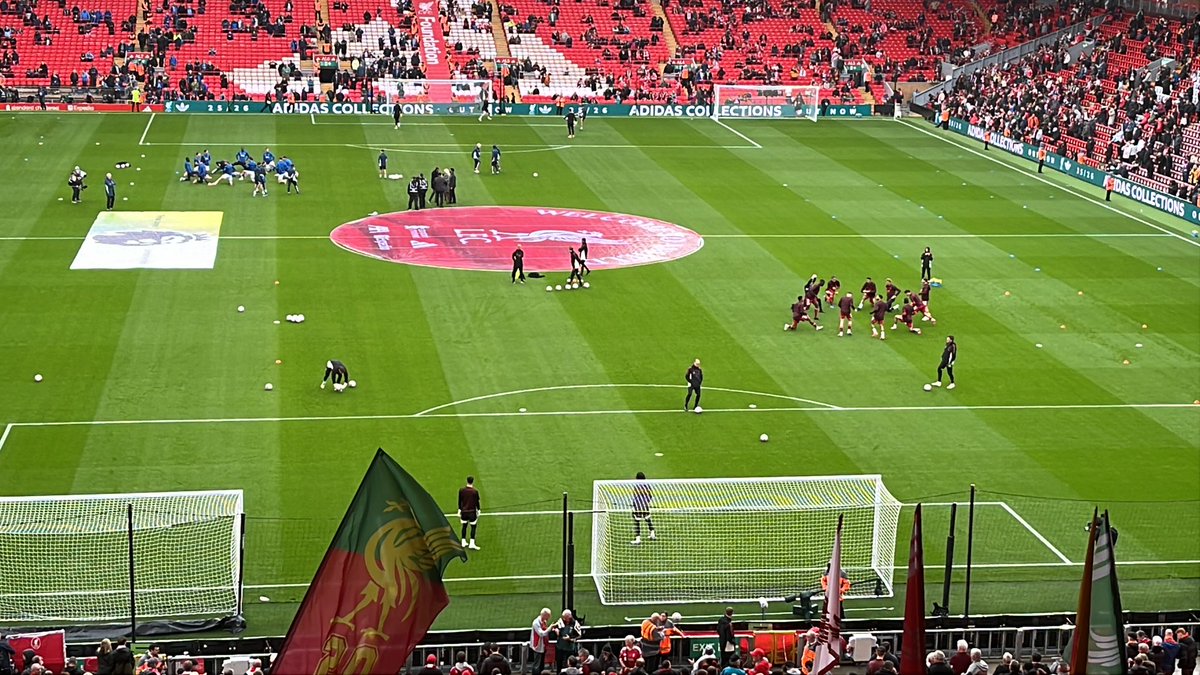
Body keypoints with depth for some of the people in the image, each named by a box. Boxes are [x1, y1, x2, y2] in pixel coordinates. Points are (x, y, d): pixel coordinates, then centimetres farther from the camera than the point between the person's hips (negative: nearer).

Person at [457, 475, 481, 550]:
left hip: (464, 511, 4)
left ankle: (464, 542, 21)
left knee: (464, 526, 16)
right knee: (473, 527, 4)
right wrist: (478, 511, 8)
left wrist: (459, 511, 14)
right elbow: (477, 502, -5)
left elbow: (459, 501, 4)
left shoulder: (461, 490, -4)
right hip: (472, 512, -4)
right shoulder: (475, 491, -13)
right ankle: (472, 544, -3)